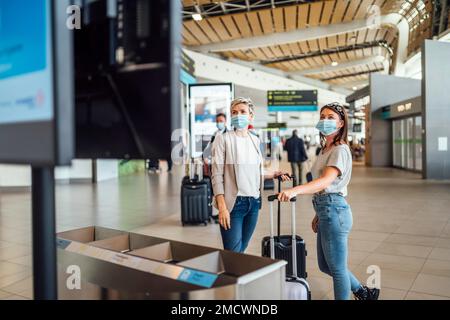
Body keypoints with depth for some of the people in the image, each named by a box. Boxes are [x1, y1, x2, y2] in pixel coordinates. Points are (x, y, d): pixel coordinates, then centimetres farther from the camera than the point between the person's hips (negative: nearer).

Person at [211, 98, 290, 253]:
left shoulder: (255, 140, 10)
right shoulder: (223, 139, -6)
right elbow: (217, 175, -10)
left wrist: (274, 175, 9)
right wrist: (222, 207, -16)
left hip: (254, 202, 5)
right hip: (233, 202, -5)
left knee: (242, 250, 13)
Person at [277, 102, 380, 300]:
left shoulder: (340, 150, -13)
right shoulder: (326, 149, 16)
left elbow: (326, 181, -29)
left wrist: (294, 191, -44)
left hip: (334, 211, -10)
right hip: (325, 210, 10)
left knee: (337, 269, 4)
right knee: (325, 266, 21)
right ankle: (363, 292, 39)